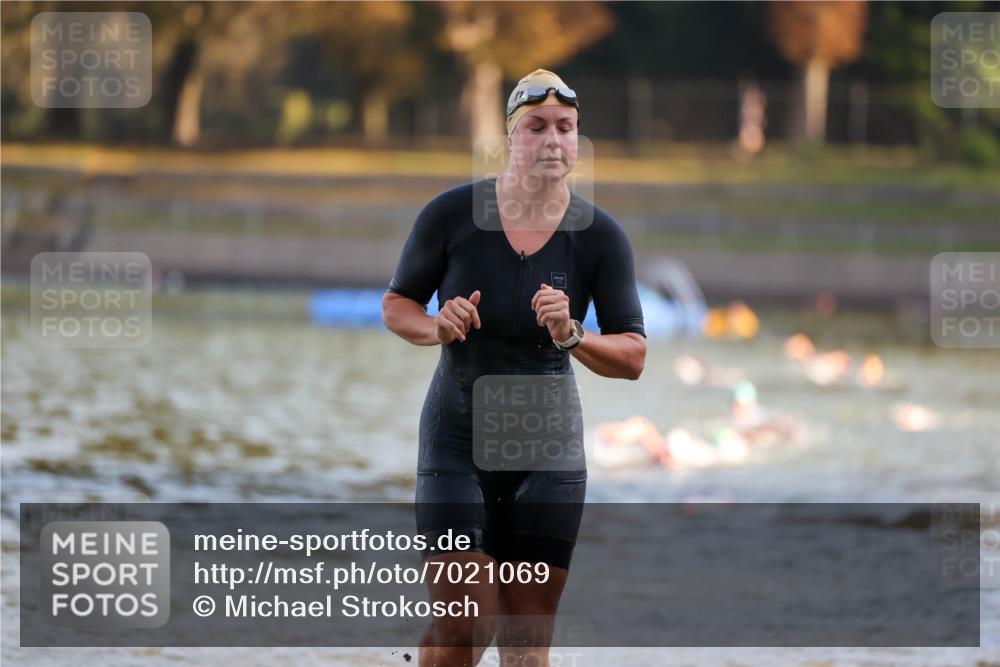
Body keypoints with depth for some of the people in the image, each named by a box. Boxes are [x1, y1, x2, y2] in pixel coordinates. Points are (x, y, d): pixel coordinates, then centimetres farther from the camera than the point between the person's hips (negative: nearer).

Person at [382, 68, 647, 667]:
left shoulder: (601, 236, -6)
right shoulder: (452, 214, -8)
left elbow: (634, 358, -6)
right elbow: (396, 306, 4)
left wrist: (572, 336, -25)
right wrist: (438, 327, -17)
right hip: (457, 438, -1)